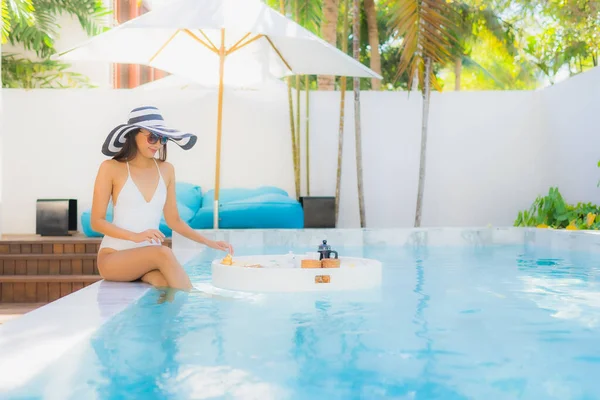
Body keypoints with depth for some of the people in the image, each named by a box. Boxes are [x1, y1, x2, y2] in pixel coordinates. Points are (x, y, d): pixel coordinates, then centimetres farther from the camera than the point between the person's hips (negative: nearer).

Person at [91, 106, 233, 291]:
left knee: (167, 285, -33)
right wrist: (135, 236, -20)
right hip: (114, 256, -3)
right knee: (163, 253, -33)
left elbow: (174, 220, 15)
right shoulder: (111, 168, -4)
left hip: (148, 257, 3)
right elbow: (96, 221, -4)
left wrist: (209, 243, 3)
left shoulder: (166, 170, 8)